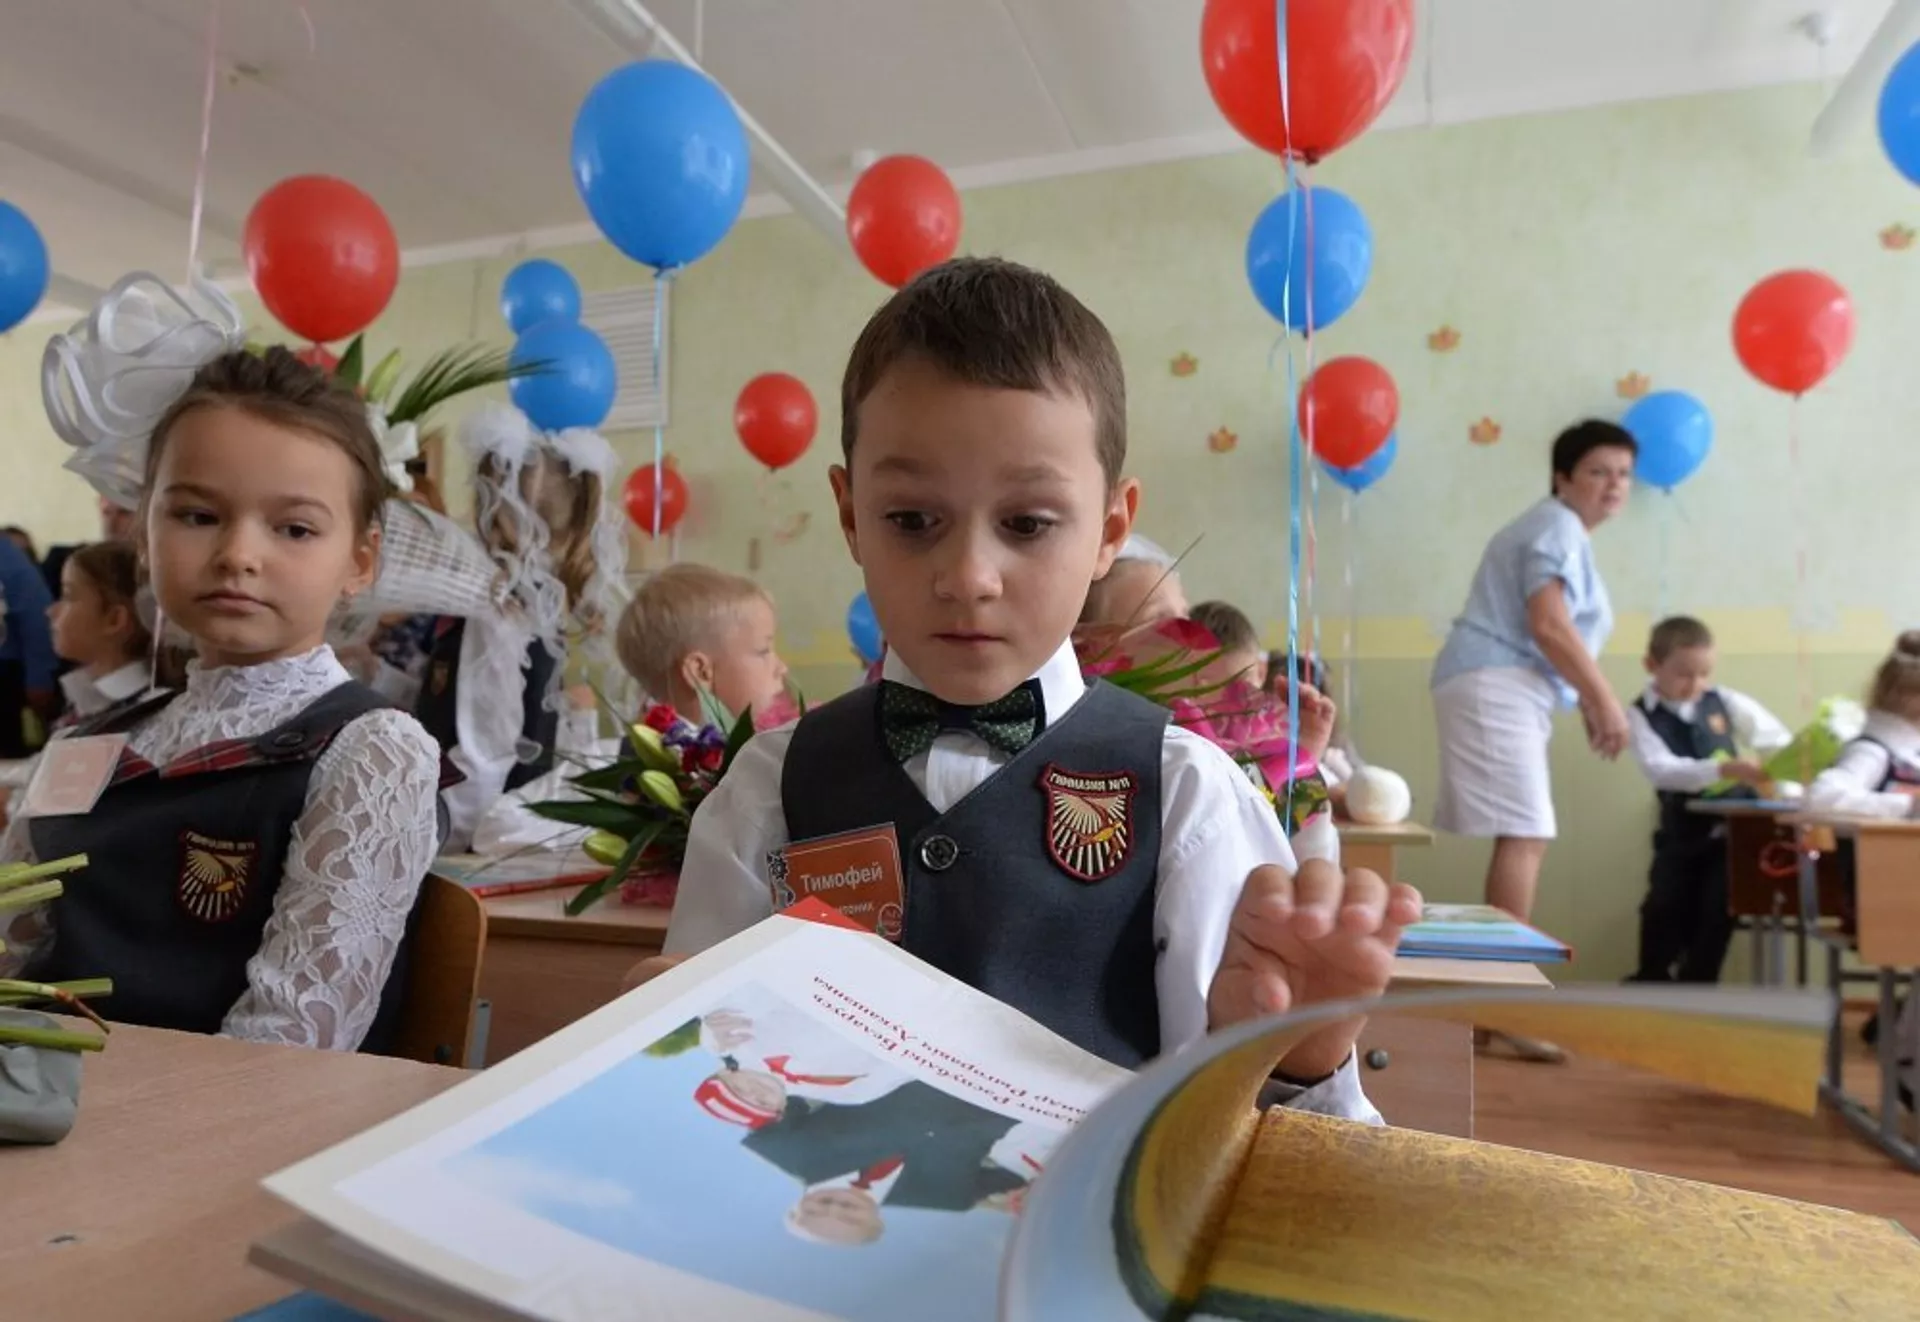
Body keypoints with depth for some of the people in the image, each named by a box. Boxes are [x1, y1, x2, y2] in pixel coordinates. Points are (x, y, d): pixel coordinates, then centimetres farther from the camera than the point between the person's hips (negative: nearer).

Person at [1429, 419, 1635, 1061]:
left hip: (1508, 692, 11)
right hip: (1495, 689, -11)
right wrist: (1606, 700, -13)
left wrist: (1587, 706, 21)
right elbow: (1548, 627, -19)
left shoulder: (1565, 532, 25)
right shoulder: (1558, 527, -7)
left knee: (1523, 837, 9)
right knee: (1525, 835, -16)